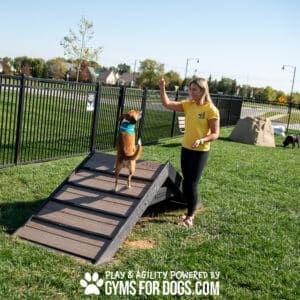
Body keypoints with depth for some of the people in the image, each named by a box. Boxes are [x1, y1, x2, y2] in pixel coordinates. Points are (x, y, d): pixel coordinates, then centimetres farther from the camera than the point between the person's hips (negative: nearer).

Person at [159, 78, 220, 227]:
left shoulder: (211, 109, -15)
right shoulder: (188, 105, 1)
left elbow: (215, 134, -14)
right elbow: (167, 104, -1)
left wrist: (202, 140, -30)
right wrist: (162, 89, -15)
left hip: (200, 151, -6)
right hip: (186, 149, 6)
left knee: (192, 184, -2)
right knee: (186, 183, 13)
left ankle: (190, 217, 14)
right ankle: (190, 212, 30)